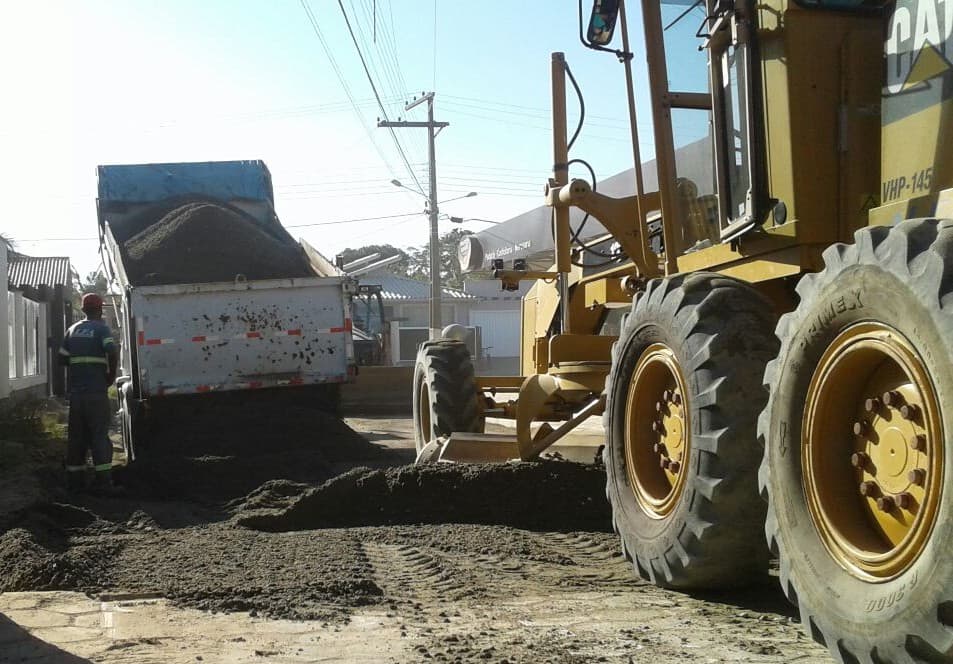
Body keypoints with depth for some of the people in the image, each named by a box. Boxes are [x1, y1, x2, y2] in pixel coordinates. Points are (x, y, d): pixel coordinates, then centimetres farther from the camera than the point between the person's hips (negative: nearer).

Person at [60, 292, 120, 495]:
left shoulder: (73, 330, 13)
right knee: (99, 435, -2)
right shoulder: (101, 329, -4)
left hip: (76, 392, 5)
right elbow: (112, 352, -20)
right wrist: (111, 375, -7)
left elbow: (63, 359, 12)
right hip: (96, 391, -5)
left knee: (76, 435, 11)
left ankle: (74, 480, 13)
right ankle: (103, 481, -7)